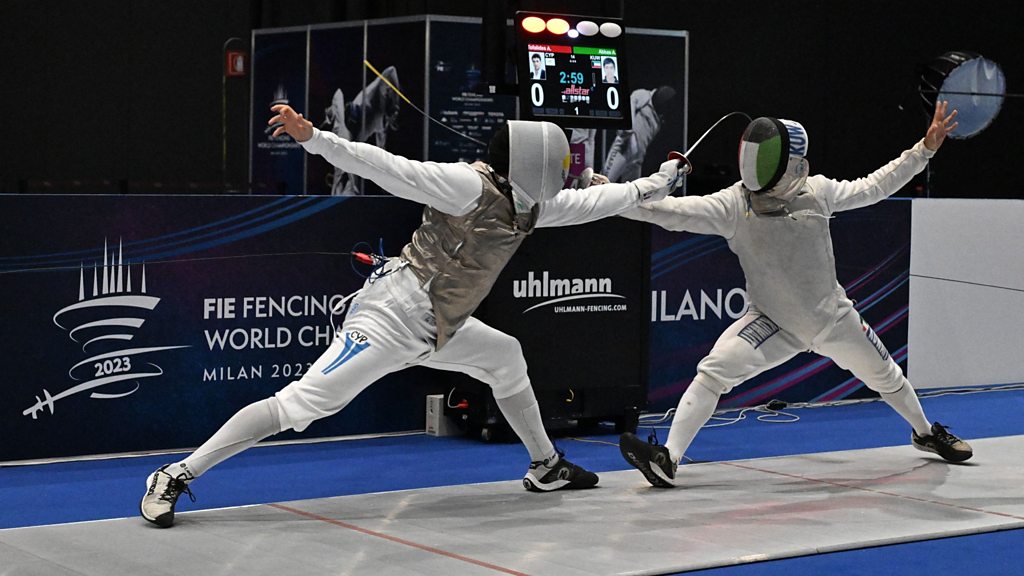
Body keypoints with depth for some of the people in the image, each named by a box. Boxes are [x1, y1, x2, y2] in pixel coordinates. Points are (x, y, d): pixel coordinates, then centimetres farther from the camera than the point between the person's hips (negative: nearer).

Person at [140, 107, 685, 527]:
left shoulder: (525, 203, 10)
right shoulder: (470, 184, -16)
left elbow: (590, 202, 24)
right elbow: (393, 169, -24)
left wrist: (653, 184, 30)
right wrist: (314, 139, -33)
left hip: (432, 329, 10)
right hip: (392, 316, -10)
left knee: (506, 358, 23)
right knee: (299, 404, -18)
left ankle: (545, 466, 39)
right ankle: (174, 478, -17)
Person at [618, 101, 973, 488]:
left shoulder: (817, 191, -12)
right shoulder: (734, 203, -20)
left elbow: (872, 187, 3)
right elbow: (673, 211, -31)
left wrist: (924, 149, 1)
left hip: (833, 318, 2)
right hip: (772, 322, -2)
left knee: (884, 376, 20)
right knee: (714, 372, -24)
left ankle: (926, 433, 49)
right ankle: (668, 459, -25)